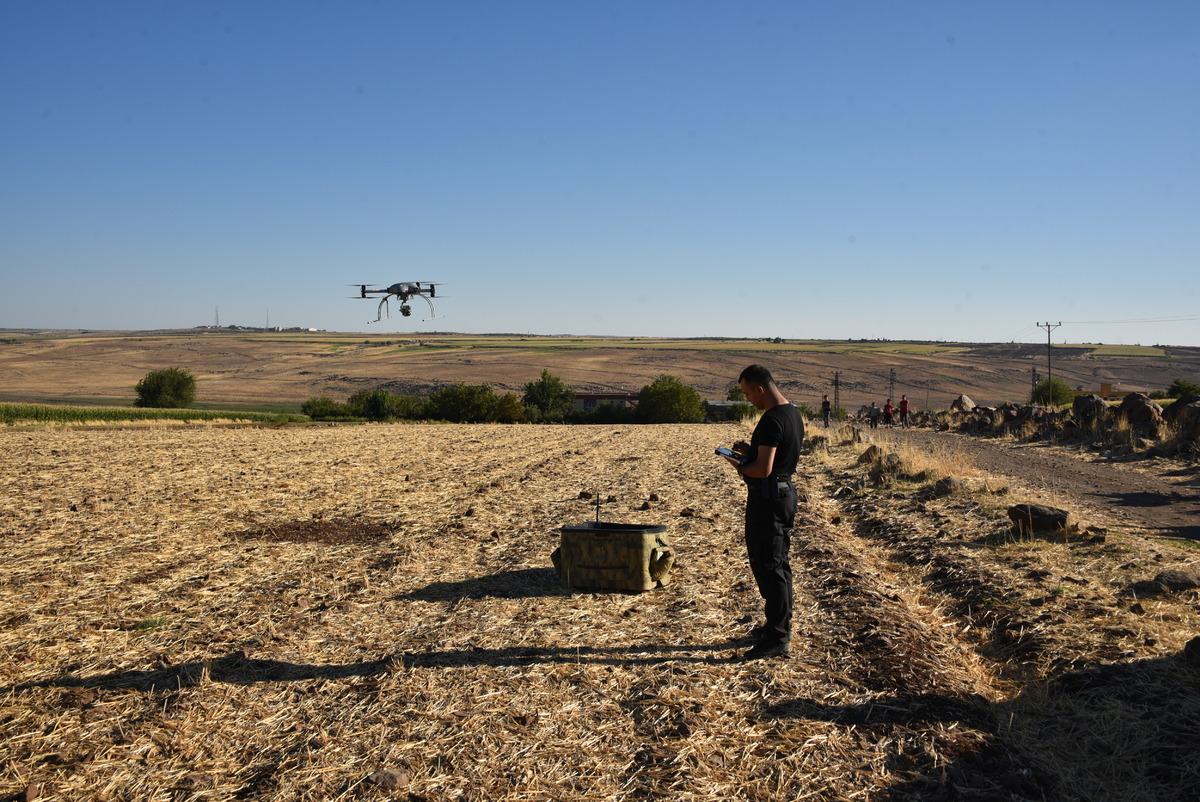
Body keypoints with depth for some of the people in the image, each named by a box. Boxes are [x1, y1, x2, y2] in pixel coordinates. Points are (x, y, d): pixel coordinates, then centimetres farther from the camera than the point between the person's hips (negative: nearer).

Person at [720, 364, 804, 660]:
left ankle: (777, 639, -1)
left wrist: (737, 464, -8)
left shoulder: (771, 420, -21)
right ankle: (778, 625, 30)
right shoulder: (794, 414, 11)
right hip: (785, 491, 10)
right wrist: (751, 451, 11)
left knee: (769, 565, -5)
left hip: (768, 497, -10)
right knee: (777, 563, 18)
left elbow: (763, 469, -25)